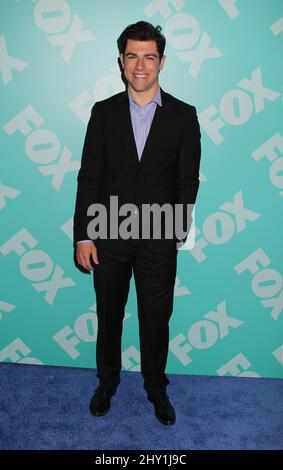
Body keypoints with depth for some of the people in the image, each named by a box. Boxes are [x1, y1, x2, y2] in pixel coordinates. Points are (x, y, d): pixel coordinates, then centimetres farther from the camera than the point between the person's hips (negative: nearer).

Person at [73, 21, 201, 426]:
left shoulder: (184, 116, 0)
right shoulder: (104, 112, 2)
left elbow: (188, 180, 1)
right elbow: (89, 177, -1)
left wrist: (179, 231, -3)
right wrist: (83, 236, -5)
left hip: (158, 239, -1)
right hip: (108, 236, 1)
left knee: (156, 319, 12)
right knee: (108, 316, 16)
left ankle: (156, 388, 36)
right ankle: (107, 382, 41)